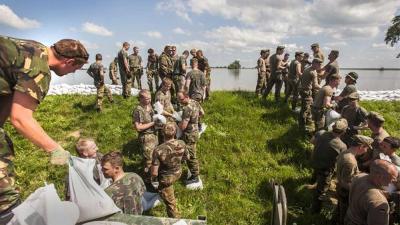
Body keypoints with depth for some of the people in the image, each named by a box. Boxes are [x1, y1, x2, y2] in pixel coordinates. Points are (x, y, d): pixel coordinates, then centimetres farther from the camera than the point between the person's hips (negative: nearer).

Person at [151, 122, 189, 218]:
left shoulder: (158, 150, -35)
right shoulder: (181, 144, -22)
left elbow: (154, 172, -27)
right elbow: (187, 157, -2)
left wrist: (153, 178, -4)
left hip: (166, 179, -5)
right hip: (178, 173, 5)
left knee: (170, 203, 13)